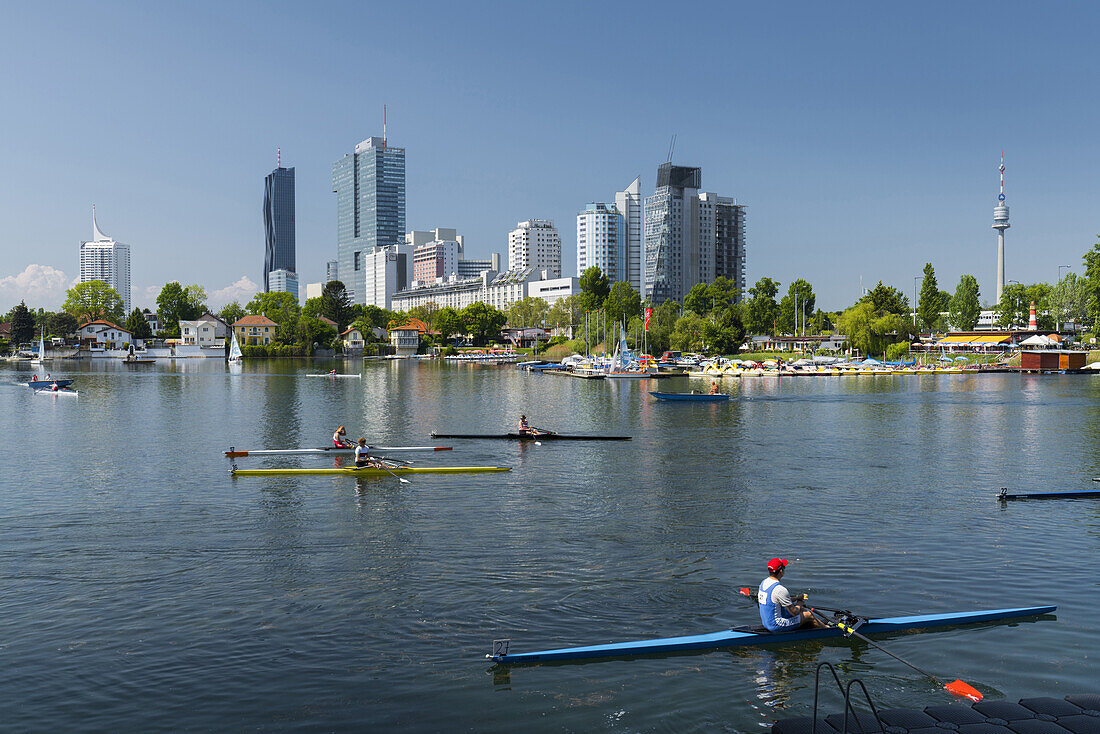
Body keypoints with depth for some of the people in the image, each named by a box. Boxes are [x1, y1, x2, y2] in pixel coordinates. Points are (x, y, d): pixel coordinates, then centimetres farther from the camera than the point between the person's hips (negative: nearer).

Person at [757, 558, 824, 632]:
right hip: (776, 626, -9)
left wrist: (796, 598, 14)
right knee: (809, 615, 7)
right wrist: (800, 604, 3)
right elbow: (794, 612, -18)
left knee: (802, 609, 21)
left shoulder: (763, 582, 3)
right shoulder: (780, 590, -26)